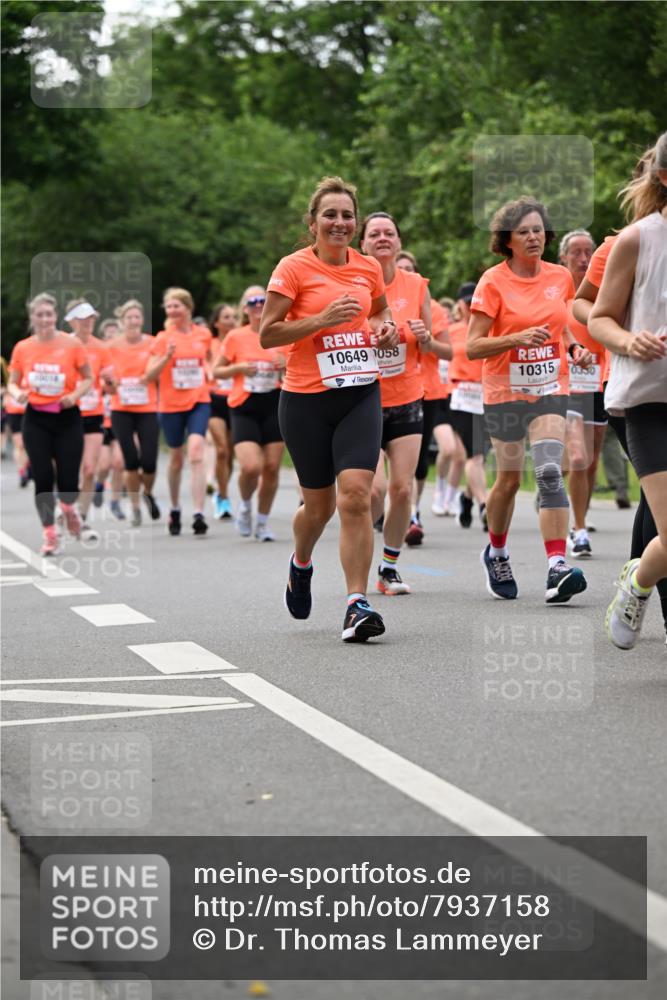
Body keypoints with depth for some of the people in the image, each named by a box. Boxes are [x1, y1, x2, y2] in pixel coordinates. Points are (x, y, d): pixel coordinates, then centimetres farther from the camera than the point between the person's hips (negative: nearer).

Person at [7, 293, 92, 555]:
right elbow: (13, 382, 10)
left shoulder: (72, 344, -4)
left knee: (68, 479, -5)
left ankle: (68, 508, 31)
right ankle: (50, 535, 9)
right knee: (43, 478, -4)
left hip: (67, 418, -1)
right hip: (36, 419, 1)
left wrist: (75, 395, -15)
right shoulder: (22, 348, 1)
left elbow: (88, 378, 4)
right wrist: (17, 394, -12)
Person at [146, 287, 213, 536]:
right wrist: (167, 356, -20)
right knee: (176, 458, 11)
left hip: (199, 401, 0)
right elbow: (149, 376, -6)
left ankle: (199, 514, -22)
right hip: (171, 405, 0)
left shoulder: (203, 334, 3)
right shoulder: (163, 339, -2)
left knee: (196, 452, -18)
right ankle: (175, 509, 32)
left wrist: (209, 371, 4)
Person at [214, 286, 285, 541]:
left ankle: (262, 522, 17)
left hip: (275, 406, 2)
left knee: (272, 467, 0)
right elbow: (216, 371, 7)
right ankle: (245, 505, 14)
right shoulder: (235, 337, 0)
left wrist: (287, 365, -6)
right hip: (244, 408, -2)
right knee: (251, 467, -17)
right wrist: (239, 368, -11)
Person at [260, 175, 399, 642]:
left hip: (361, 394, 2)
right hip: (306, 398, -2)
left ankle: (358, 603, -14)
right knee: (320, 503, 10)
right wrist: (323, 319, -19)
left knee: (356, 495, -15)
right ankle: (301, 564, 44)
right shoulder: (293, 268, -6)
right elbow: (267, 334, -9)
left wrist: (386, 328, 4)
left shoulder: (369, 268, 7)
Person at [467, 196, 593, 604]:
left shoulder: (560, 276, 4)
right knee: (510, 479, 8)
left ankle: (558, 567, -23)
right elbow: (473, 347, -11)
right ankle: (496, 553, 34)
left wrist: (574, 348, 0)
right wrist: (518, 338, -25)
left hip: (551, 390, 2)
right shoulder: (493, 282, -8)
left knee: (551, 473, -16)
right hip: (506, 391, -2)